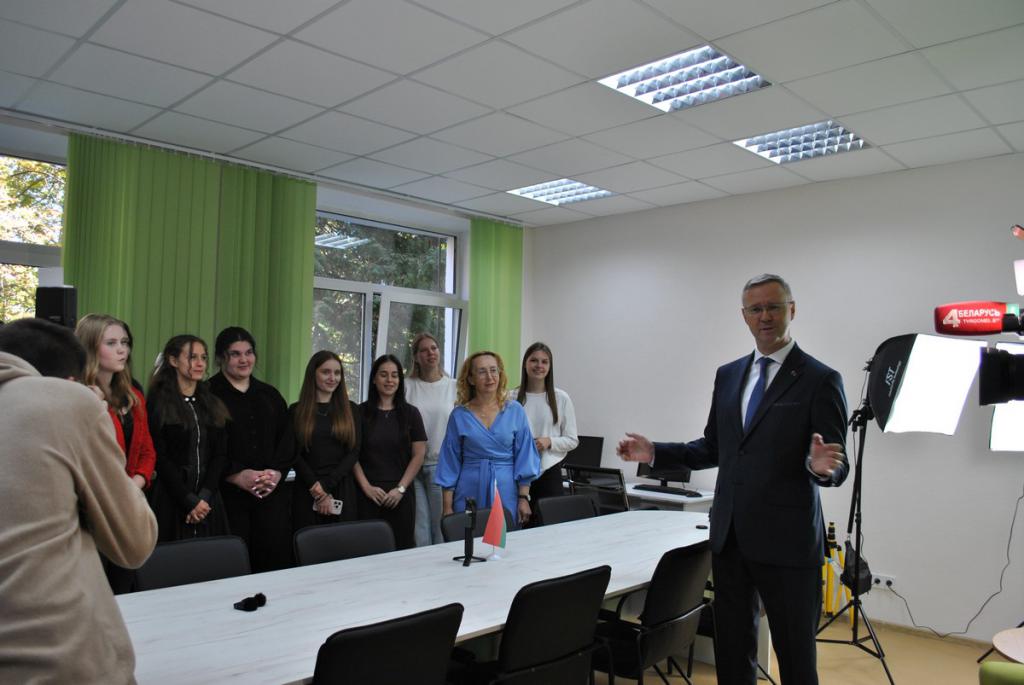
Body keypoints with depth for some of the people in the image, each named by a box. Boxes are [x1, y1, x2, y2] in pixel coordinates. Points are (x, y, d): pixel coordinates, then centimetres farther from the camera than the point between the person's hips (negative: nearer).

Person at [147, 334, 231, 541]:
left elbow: (220, 454, 6)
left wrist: (204, 497, -7)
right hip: (171, 502, -4)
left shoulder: (213, 404, 12)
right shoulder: (158, 402, -1)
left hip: (208, 502, 4)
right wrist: (189, 500, -11)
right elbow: (160, 457, -7)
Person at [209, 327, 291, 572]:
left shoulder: (270, 395, 16)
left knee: (276, 559, 1)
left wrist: (277, 473, -1)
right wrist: (238, 475, -15)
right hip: (228, 496, -4)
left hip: (271, 494, 4)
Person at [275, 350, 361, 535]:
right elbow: (293, 455, 0)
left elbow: (353, 452, 1)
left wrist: (326, 485, -9)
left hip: (342, 492, 1)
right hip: (306, 493, -1)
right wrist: (316, 487, -10)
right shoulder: (296, 411, 5)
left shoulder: (350, 410, 8)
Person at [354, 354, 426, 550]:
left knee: (402, 547, 1)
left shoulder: (410, 413, 6)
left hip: (401, 495, 1)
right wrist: (366, 487, -7)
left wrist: (401, 488, -5)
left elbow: (418, 455, 3)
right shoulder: (361, 412, 4)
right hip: (368, 494, -1)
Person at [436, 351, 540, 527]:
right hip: (470, 494, 0)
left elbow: (524, 458, 1)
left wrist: (524, 498, -5)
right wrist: (447, 507, 0)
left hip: (506, 494, 0)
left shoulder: (515, 411, 1)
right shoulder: (459, 415, 1)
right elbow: (450, 462, 3)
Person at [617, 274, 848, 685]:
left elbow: (836, 467, -9)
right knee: (732, 650, 16)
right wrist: (654, 453, 5)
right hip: (730, 538, 5)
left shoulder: (820, 380, -7)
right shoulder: (728, 375, 10)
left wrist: (822, 467, -32)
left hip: (786, 541, -5)